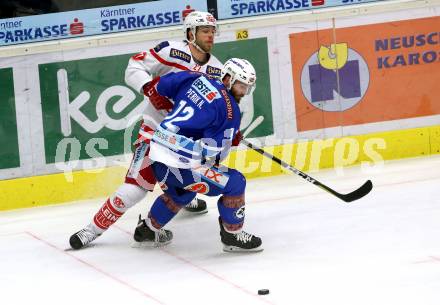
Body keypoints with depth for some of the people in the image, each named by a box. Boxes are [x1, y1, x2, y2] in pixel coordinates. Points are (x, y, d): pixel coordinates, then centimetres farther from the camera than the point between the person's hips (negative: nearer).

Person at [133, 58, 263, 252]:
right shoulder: (230, 111, -11)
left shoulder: (196, 79, 7)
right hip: (179, 164, -9)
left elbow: (161, 85, 16)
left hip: (157, 156, 9)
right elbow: (215, 153, -13)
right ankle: (233, 236, 9)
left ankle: (148, 229, 50)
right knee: (235, 183, -2)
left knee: (181, 191, 37)